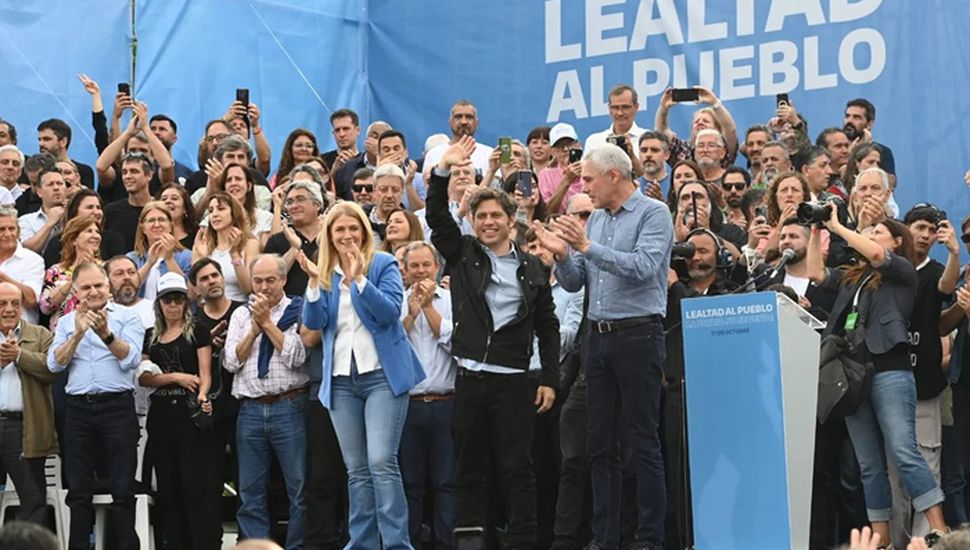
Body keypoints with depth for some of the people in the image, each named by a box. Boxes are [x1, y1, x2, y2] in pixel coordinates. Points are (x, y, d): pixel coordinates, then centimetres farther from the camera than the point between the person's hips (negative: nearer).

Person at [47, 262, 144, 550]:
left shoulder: (127, 317, 3)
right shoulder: (67, 323, 13)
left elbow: (131, 359, -10)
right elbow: (55, 364, 0)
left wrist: (106, 334, -25)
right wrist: (78, 334, -14)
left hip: (117, 407, -3)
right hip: (78, 408, 3)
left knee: (123, 489, -3)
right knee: (79, 490, 6)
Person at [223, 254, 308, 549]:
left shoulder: (297, 311, 3)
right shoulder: (241, 315, 16)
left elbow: (295, 357, -8)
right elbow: (231, 362, 8)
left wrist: (267, 323, -5)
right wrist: (255, 329, -2)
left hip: (289, 407, -4)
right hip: (251, 410, 4)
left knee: (299, 489, -3)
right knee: (251, 493, 5)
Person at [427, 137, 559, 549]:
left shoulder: (533, 268, 6)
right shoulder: (462, 255, 9)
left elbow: (548, 327, 8)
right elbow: (437, 215, -2)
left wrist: (549, 379, 2)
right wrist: (443, 170, -14)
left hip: (514, 381, -2)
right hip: (469, 379, 2)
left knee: (517, 467, -2)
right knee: (469, 468, 6)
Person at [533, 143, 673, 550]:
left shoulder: (652, 214, -6)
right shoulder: (595, 220, 15)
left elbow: (644, 267, -21)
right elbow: (573, 284, 15)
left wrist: (588, 247, -21)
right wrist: (562, 256, -5)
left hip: (638, 335, -7)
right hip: (598, 335, 7)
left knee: (643, 442, -4)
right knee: (599, 443, 8)